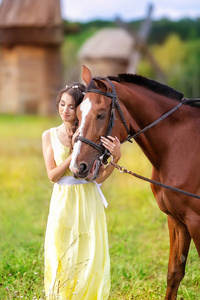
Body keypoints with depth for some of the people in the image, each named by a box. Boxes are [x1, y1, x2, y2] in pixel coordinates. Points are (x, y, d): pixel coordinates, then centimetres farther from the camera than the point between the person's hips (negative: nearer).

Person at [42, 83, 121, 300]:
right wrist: (74, 154, -17)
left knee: (90, 258, 1)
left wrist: (115, 157, -23)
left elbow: (99, 177, -7)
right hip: (63, 203, 1)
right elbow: (52, 175, -6)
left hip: (89, 202, -1)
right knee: (61, 259, 5)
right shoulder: (49, 136, 3)